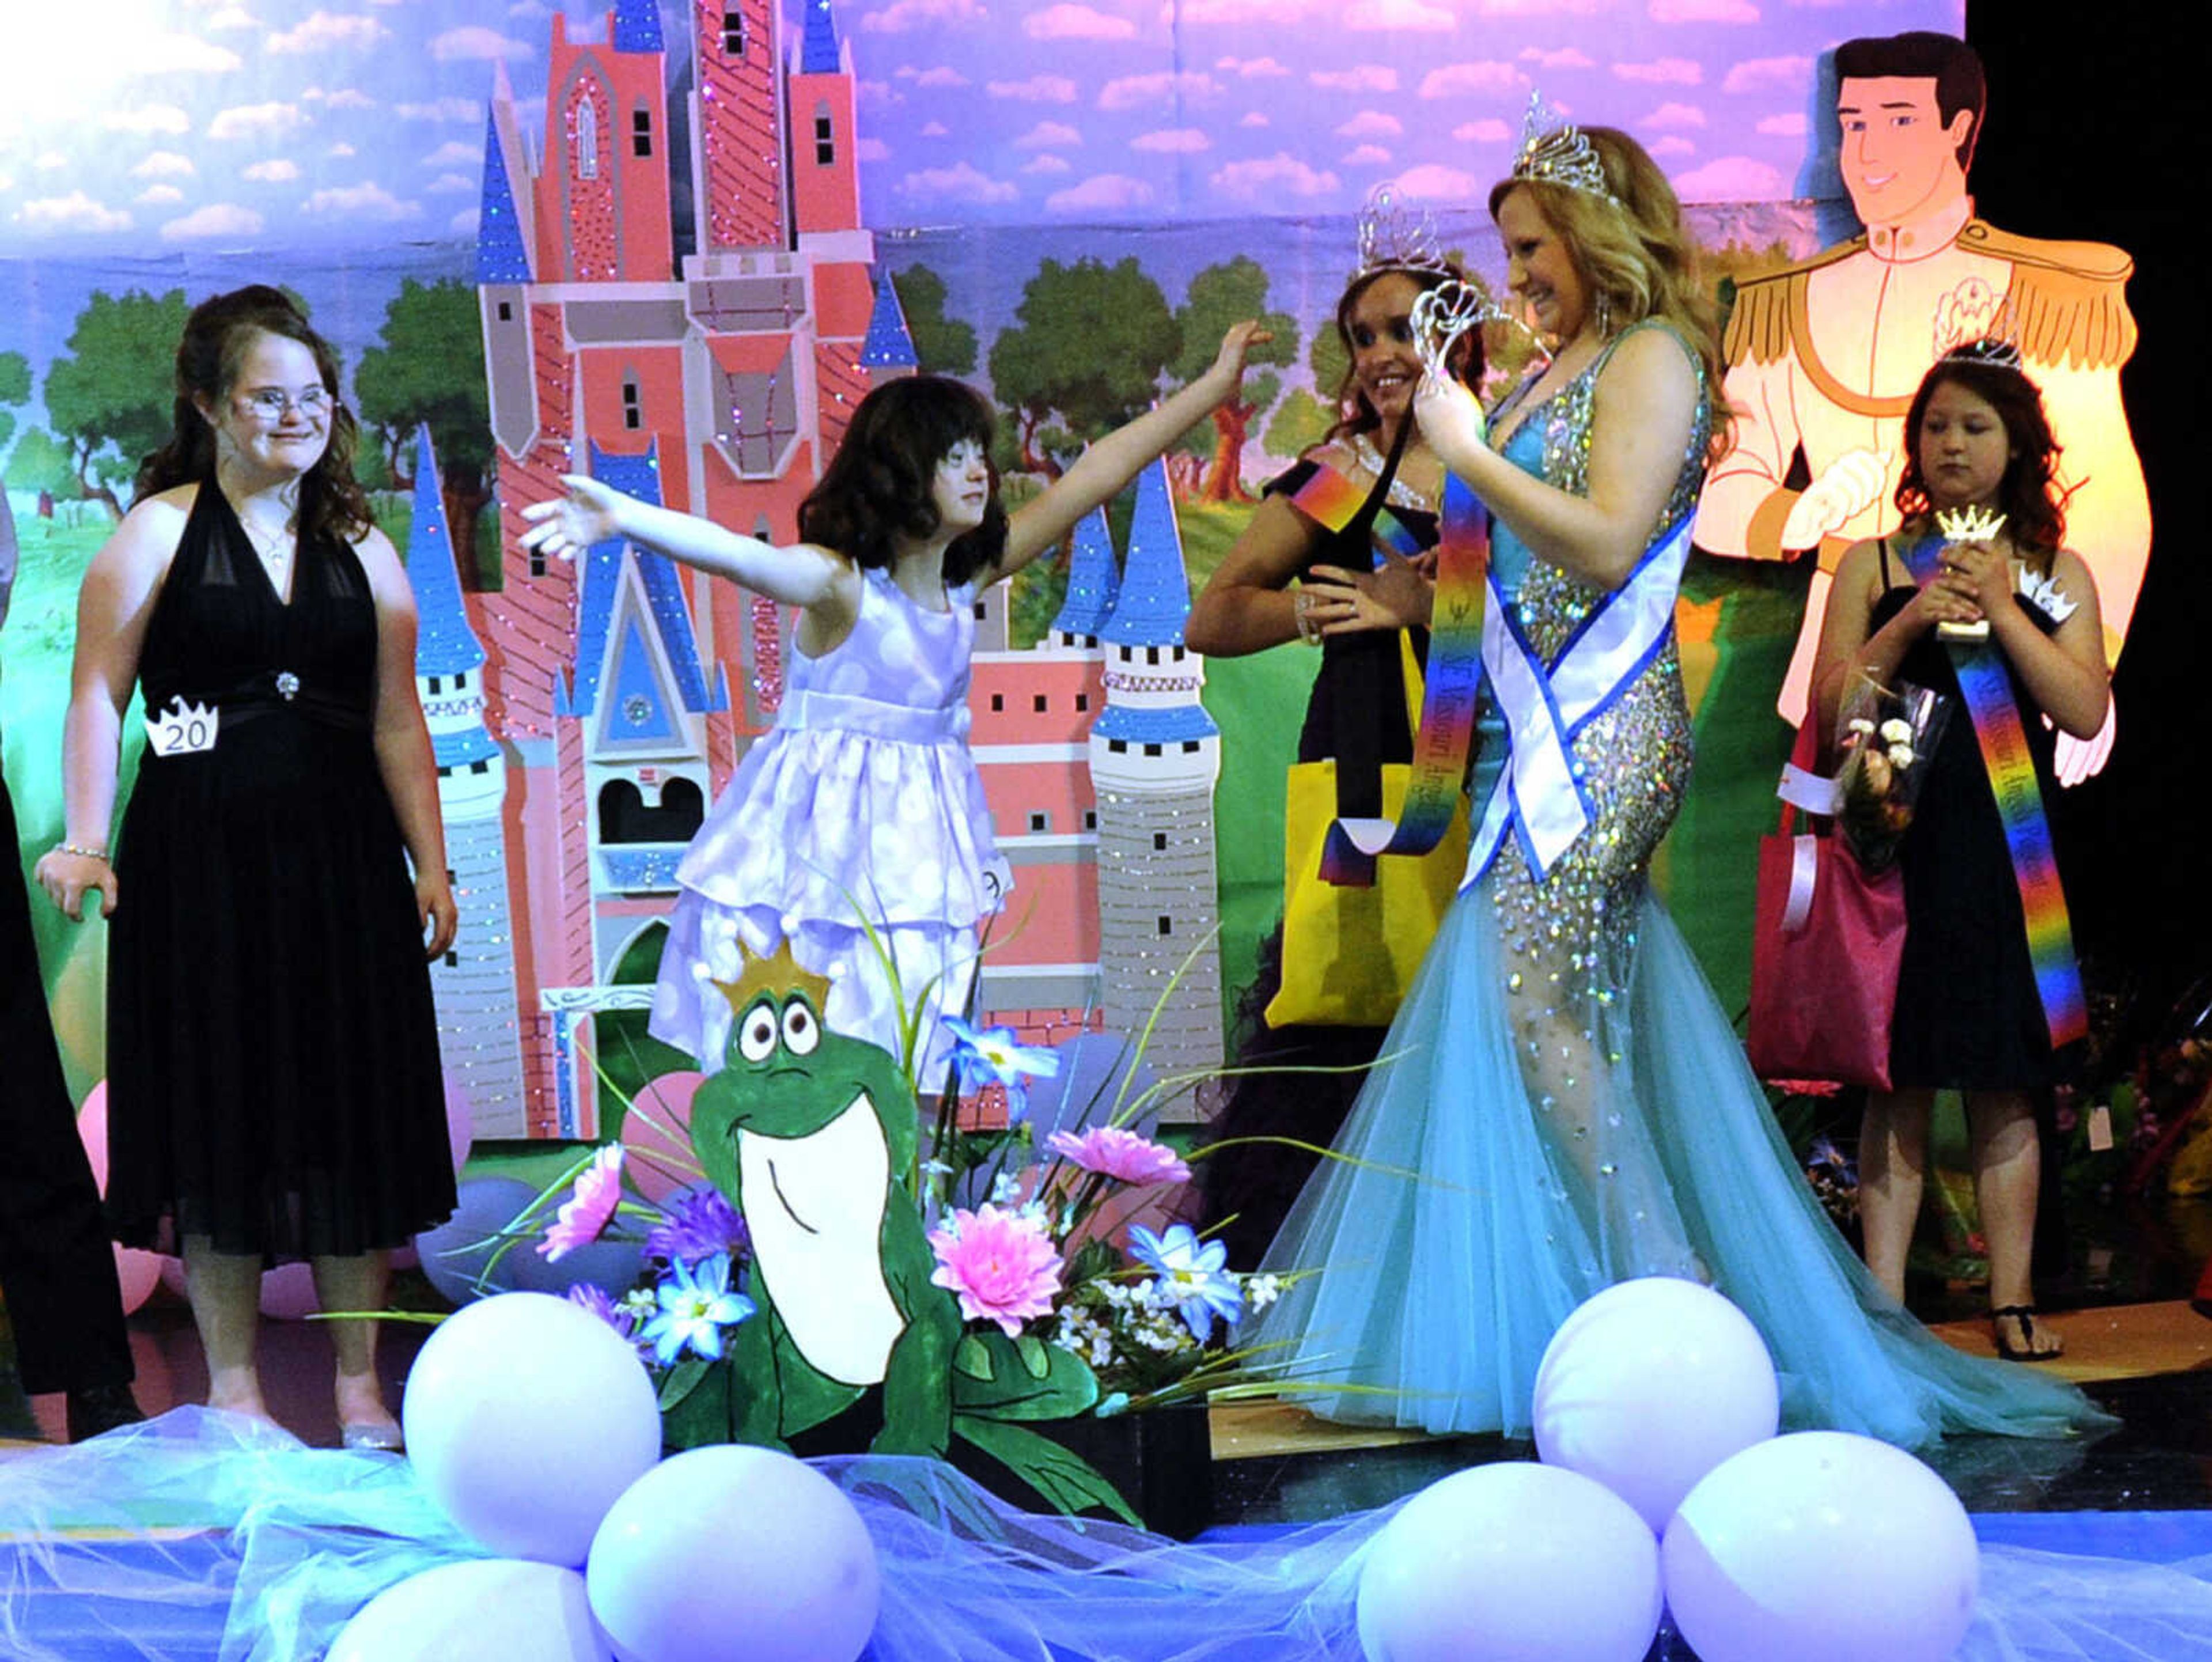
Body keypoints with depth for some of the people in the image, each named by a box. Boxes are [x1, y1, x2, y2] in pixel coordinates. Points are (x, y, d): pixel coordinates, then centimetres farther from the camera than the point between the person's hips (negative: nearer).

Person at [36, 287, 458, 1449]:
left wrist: (430, 864, 4)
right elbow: (97, 696, -5)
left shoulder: (362, 551, 12)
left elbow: (397, 722, 11)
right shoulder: (159, 532, 0)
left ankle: (359, 1383, 14)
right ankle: (232, 1384, 14)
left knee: (352, 1102, 5)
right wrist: (86, 843, -15)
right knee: (221, 1102, 3)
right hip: (201, 861, -4)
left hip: (342, 861, 4)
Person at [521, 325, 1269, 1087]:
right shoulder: (840, 581, -13)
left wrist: (1214, 386, 16)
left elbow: (1088, 481, 11)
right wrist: (624, 516, -51)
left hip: (918, 839, 6)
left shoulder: (969, 577, 6)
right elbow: (737, 553, -32)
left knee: (904, 1076, 5)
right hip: (826, 834, -6)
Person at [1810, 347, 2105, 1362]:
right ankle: (1883, 1306, 2)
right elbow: (1829, 711, 1)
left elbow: (2085, 713, -3)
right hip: (1898, 841, -1)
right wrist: (1906, 626, -10)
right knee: (1898, 1085, -1)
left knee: (2004, 1092, 3)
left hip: (2004, 849, 1)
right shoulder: (1875, 565, 8)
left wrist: (2000, 612, -9)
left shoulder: (2055, 573, 9)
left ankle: (2011, 1301, 10)